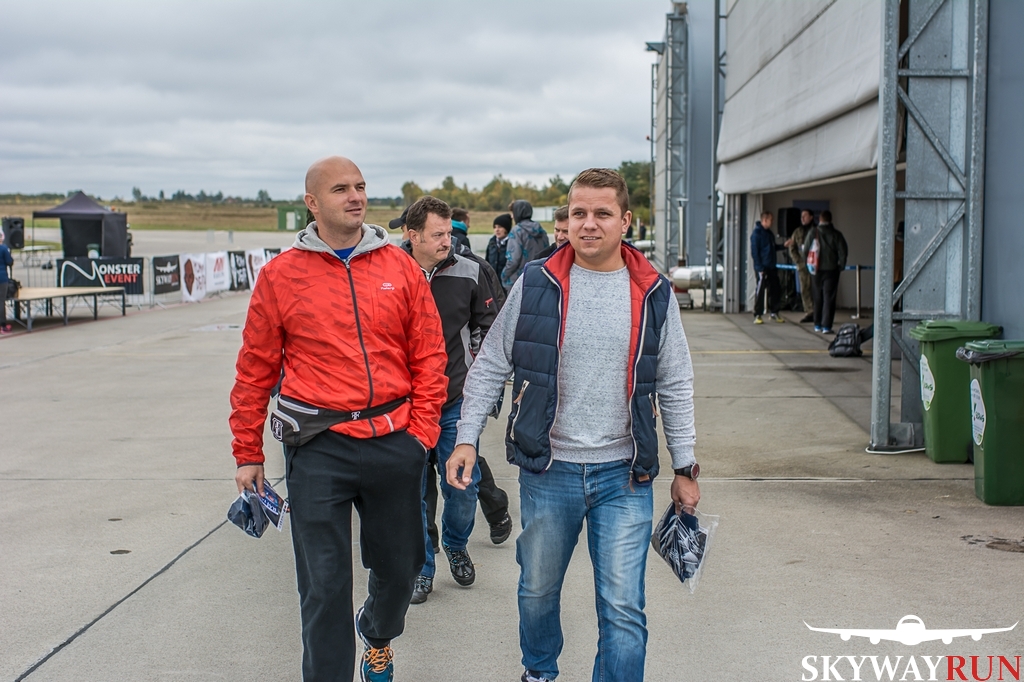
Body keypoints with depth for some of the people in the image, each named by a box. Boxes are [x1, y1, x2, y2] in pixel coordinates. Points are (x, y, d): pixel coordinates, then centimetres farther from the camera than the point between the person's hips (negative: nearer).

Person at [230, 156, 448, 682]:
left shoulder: (400, 268, 4)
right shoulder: (281, 275, 0)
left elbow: (428, 356, 6)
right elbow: (256, 371, 3)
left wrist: (422, 430, -1)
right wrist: (247, 454, 5)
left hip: (395, 442, 3)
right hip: (319, 446, -2)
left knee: (399, 567, 17)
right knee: (325, 585, 1)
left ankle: (377, 637, 49)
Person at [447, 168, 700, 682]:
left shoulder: (653, 293, 0)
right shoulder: (536, 284, -3)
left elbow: (676, 388, 7)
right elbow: (490, 365, 4)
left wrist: (685, 468, 7)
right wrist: (467, 438, -4)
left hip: (624, 474, 0)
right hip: (547, 469, 1)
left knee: (623, 608, -3)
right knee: (538, 590, 17)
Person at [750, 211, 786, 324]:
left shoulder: (769, 233, 15)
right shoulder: (757, 233, -11)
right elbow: (754, 252, -14)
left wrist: (784, 246, 8)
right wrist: (760, 268, -18)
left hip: (772, 267, 8)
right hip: (762, 268, -8)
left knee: (775, 290, 12)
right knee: (760, 292, -4)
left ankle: (774, 313, 23)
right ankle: (757, 316, 1)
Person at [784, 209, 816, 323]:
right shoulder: (797, 231, 13)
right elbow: (792, 248, 14)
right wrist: (797, 261, 3)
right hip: (802, 265, 4)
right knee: (804, 289, 3)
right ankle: (809, 313, 8)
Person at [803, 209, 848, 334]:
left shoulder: (813, 233, -4)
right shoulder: (836, 235, -4)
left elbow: (805, 250, -1)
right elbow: (842, 252, -6)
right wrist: (840, 266, 8)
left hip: (816, 270, 1)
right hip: (831, 270, -1)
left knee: (817, 298, 13)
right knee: (829, 298, 0)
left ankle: (817, 325, 19)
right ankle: (826, 326, -8)